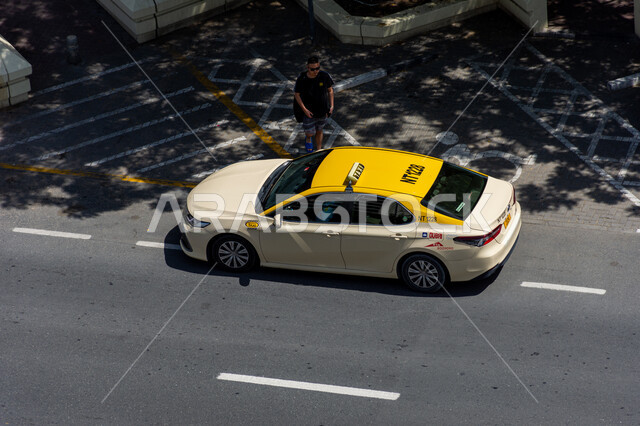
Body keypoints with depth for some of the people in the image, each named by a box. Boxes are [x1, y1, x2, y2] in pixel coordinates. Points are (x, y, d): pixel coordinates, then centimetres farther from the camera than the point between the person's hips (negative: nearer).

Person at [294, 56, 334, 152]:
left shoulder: (325, 76, -15)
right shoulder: (301, 79, -20)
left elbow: (330, 90, 1)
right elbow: (297, 94, -8)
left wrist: (331, 105, -3)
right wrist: (304, 109, -15)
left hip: (323, 110, 2)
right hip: (309, 112, -2)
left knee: (319, 131, 18)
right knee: (310, 132, 4)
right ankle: (308, 139, 42)